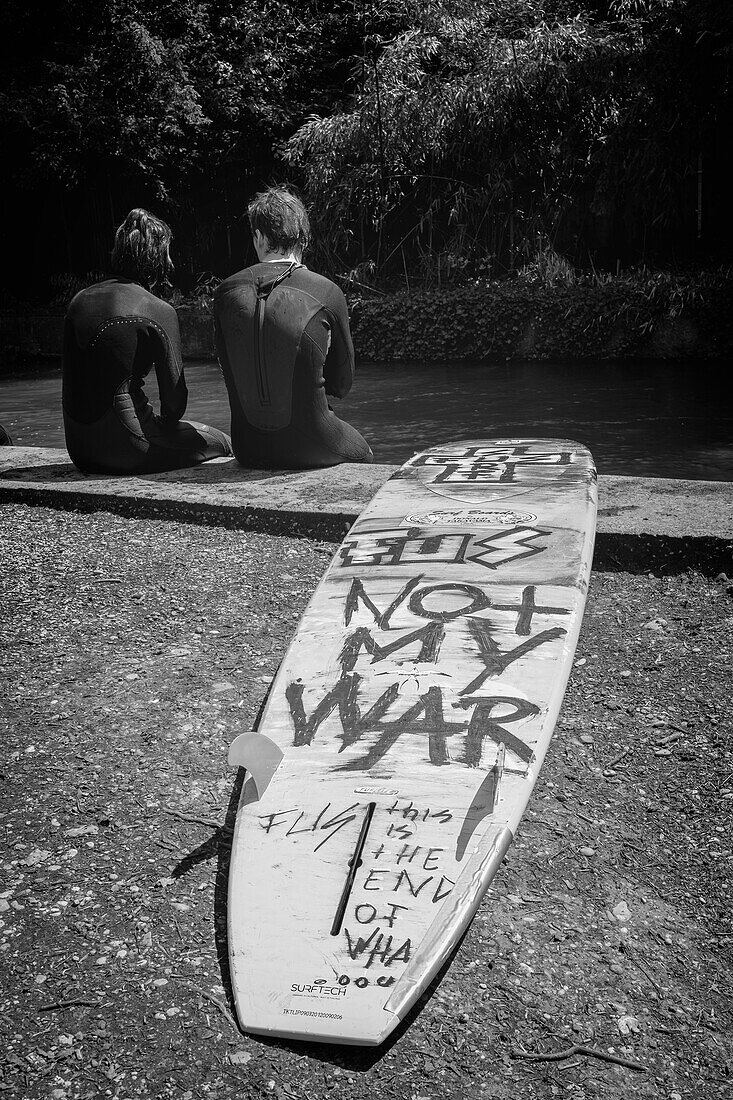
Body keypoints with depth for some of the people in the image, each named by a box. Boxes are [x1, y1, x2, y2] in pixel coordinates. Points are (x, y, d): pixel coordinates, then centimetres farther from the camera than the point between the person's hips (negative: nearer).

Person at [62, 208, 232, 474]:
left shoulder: (79, 301, 8)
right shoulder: (159, 312, -10)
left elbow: (70, 386, 13)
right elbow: (175, 400, -10)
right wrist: (164, 423, 12)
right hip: (123, 448, -7)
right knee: (220, 443, 15)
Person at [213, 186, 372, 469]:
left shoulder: (226, 292, -5)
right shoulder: (327, 293, -11)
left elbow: (231, 375, 5)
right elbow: (342, 384, 0)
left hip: (248, 449, 3)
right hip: (311, 447, -3)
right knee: (362, 453, 31)